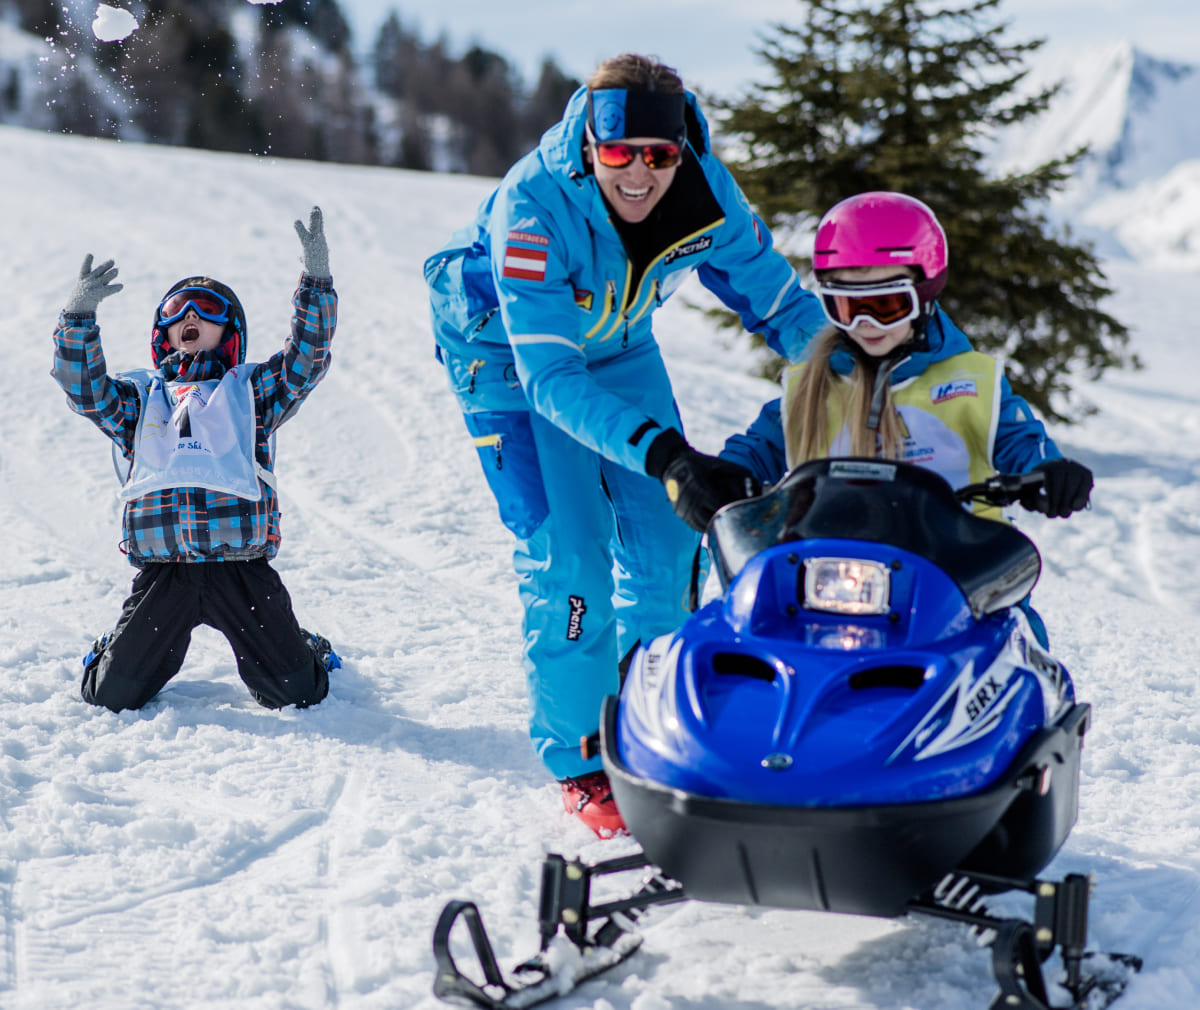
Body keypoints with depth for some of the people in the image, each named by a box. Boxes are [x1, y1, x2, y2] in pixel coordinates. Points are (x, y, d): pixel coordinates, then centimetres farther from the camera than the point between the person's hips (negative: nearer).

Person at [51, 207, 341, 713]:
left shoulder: (250, 391, 16)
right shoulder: (137, 397, 20)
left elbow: (306, 359, 3)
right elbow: (84, 388, 5)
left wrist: (316, 282, -8)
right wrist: (79, 314, -7)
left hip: (241, 566, -1)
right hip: (161, 571, 1)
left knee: (297, 692, -5)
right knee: (113, 696, -2)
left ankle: (306, 651, 33)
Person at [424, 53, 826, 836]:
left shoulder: (705, 193, -25)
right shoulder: (530, 208, -38)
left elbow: (784, 306, -10)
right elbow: (549, 381, -42)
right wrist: (662, 456, -53)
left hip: (618, 346, 5)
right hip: (507, 351, -5)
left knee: (667, 540, 1)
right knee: (566, 557, -14)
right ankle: (581, 765, 1)